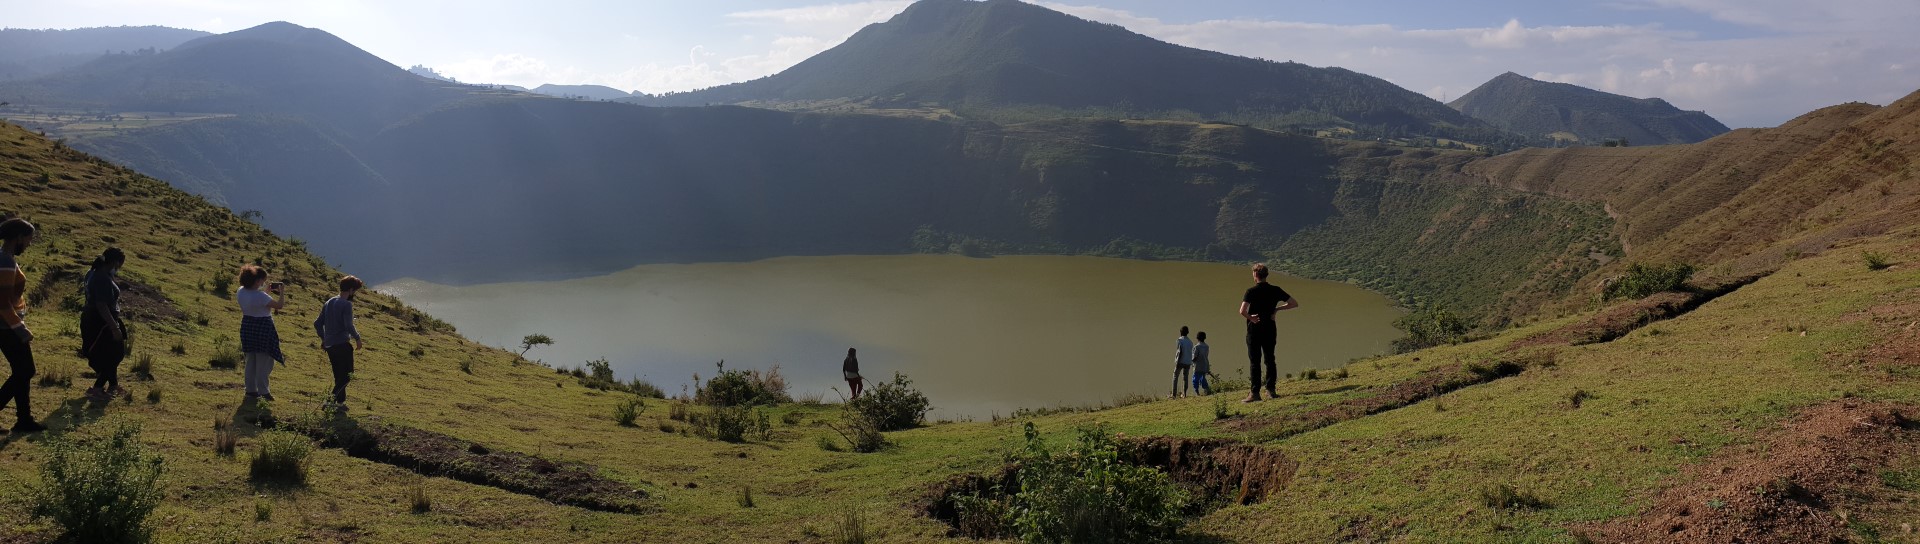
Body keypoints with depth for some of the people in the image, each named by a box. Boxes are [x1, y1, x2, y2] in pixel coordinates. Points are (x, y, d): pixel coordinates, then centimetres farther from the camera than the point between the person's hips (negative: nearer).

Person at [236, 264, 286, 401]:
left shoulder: (241, 292, 1)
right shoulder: (260, 296, -24)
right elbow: (279, 305, -19)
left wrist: (267, 292, 23)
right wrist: (282, 293, -2)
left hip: (247, 327, 8)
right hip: (263, 328, -8)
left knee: (250, 361, 17)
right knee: (264, 362, 1)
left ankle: (251, 390, 23)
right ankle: (263, 391, 3)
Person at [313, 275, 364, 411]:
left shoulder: (329, 303, 13)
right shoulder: (347, 304, -13)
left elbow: (317, 323, 16)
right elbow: (349, 326, -21)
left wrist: (323, 339, 23)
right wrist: (357, 338, -7)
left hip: (329, 345, 8)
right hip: (342, 345, -8)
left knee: (339, 376, 17)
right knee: (347, 374, -2)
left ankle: (340, 401, 21)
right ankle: (331, 400, -12)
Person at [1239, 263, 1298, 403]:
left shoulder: (1251, 291, -11)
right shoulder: (1275, 290, 2)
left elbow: (1242, 311, -24)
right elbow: (1294, 304, 6)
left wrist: (1250, 318, -6)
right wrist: (1277, 308, 8)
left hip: (1254, 329, -4)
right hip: (1270, 329, 4)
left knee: (1254, 362, -1)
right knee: (1270, 360, 12)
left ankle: (1255, 393, -3)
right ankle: (1270, 390, 12)